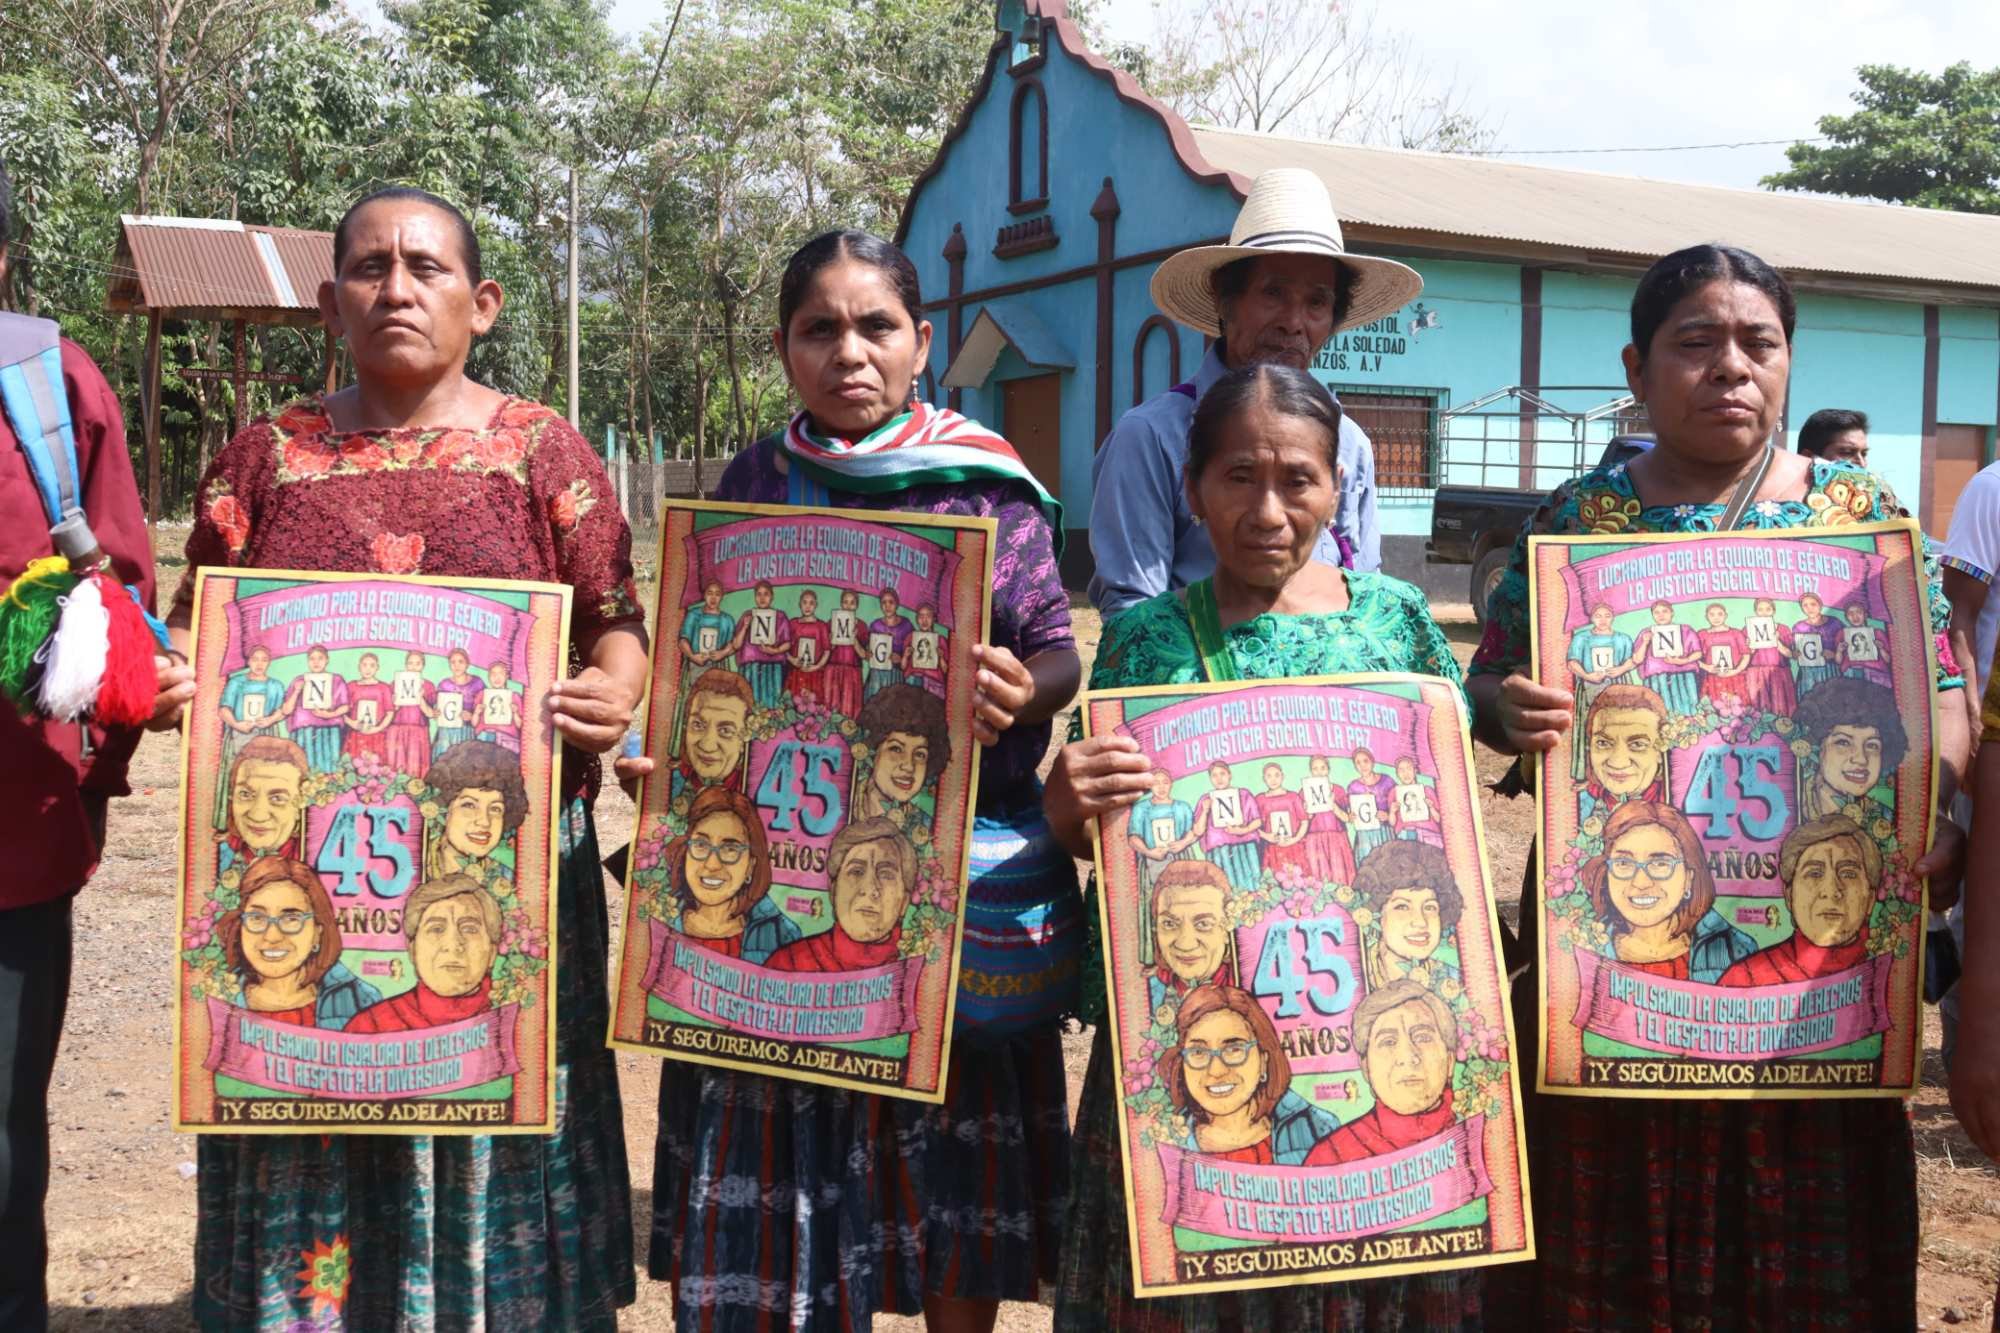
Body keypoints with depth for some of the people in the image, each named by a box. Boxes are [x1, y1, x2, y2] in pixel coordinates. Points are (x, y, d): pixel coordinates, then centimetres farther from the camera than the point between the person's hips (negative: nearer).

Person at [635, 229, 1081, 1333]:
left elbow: (1059, 654, 2)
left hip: (955, 867, -1)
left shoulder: (988, 486, 1)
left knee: (956, 1200, 6)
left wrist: (1021, 693, -19)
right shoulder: (755, 484, 7)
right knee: (771, 1198, 5)